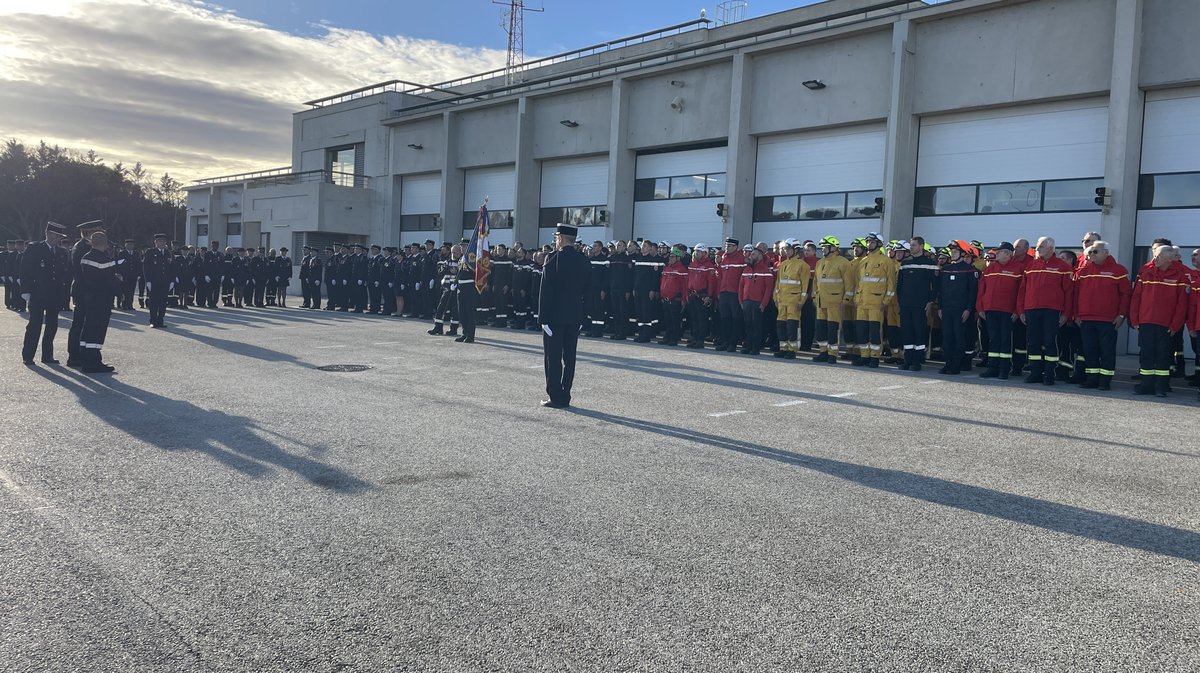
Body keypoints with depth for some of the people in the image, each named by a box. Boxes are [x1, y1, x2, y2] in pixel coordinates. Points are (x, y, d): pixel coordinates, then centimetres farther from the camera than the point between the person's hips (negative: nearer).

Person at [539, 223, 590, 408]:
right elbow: (586, 289, 9)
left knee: (553, 358, 0)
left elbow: (546, 290, -14)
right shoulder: (584, 261, 6)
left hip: (555, 315, -5)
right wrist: (581, 313, 14)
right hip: (575, 316, 6)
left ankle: (556, 398, 1)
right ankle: (565, 397, 13)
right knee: (569, 357, 9)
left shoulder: (553, 258, -12)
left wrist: (543, 317, -11)